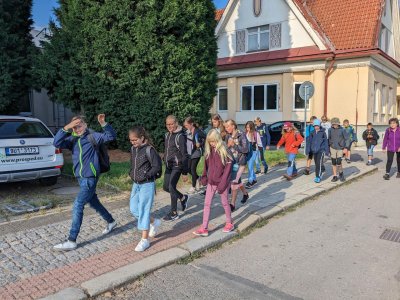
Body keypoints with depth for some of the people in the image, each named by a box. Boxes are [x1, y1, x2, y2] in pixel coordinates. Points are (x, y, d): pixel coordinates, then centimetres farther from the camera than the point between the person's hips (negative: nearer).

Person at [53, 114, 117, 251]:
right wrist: (65, 128, -18)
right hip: (81, 177, 8)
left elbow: (111, 136, -14)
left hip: (90, 178, -8)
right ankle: (111, 222, 42)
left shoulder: (92, 137, -7)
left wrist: (103, 123, -28)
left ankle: (71, 241, -3)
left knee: (77, 206, -10)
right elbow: (57, 143, -8)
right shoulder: (72, 139, 7)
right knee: (93, 202, 21)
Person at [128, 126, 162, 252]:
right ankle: (154, 222, 33)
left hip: (147, 185, -8)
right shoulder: (133, 149, 6)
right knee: (134, 209, 11)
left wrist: (146, 176, -20)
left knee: (143, 210, -4)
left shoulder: (149, 150, -16)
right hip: (136, 184, 8)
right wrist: (132, 174, 4)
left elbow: (157, 166, -17)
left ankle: (145, 240, 7)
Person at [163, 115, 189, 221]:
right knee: (166, 187, 11)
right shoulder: (167, 135, 8)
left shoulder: (180, 136, -15)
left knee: (172, 187, -9)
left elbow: (184, 155, -15)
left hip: (177, 166, -8)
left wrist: (185, 173, -15)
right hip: (168, 165, 8)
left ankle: (174, 213, 4)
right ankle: (183, 198, 35)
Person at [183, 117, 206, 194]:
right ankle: (198, 179, 36)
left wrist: (200, 144, -21)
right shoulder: (188, 132, 3)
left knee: (193, 169, -4)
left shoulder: (198, 132, -16)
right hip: (189, 153, 7)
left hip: (196, 153, -7)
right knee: (189, 168, 9)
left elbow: (206, 139, -12)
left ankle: (193, 186, 10)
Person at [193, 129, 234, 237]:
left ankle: (229, 223, 31)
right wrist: (204, 177, 2)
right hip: (211, 182, 5)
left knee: (225, 203, 11)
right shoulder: (209, 151, 3)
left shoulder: (224, 151, -13)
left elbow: (228, 168, -15)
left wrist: (222, 183, -19)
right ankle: (204, 228, 7)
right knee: (207, 204, 2)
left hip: (222, 182, -5)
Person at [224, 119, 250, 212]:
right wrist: (228, 145, -14)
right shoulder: (228, 136, 5)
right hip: (230, 161, 6)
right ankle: (245, 193, 44)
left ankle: (232, 204, 2)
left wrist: (234, 145, -20)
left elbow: (245, 149, -15)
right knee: (237, 181, 18)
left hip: (239, 162, -6)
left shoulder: (241, 135, -11)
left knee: (234, 182, -8)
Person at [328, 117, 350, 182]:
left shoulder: (342, 130, -10)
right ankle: (335, 176, 15)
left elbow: (347, 139, -6)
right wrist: (328, 146, 12)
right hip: (333, 148, 3)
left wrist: (346, 148, -13)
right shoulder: (330, 130, -2)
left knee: (338, 162, -12)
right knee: (334, 163, 4)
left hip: (340, 148, -3)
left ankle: (341, 173, 16)